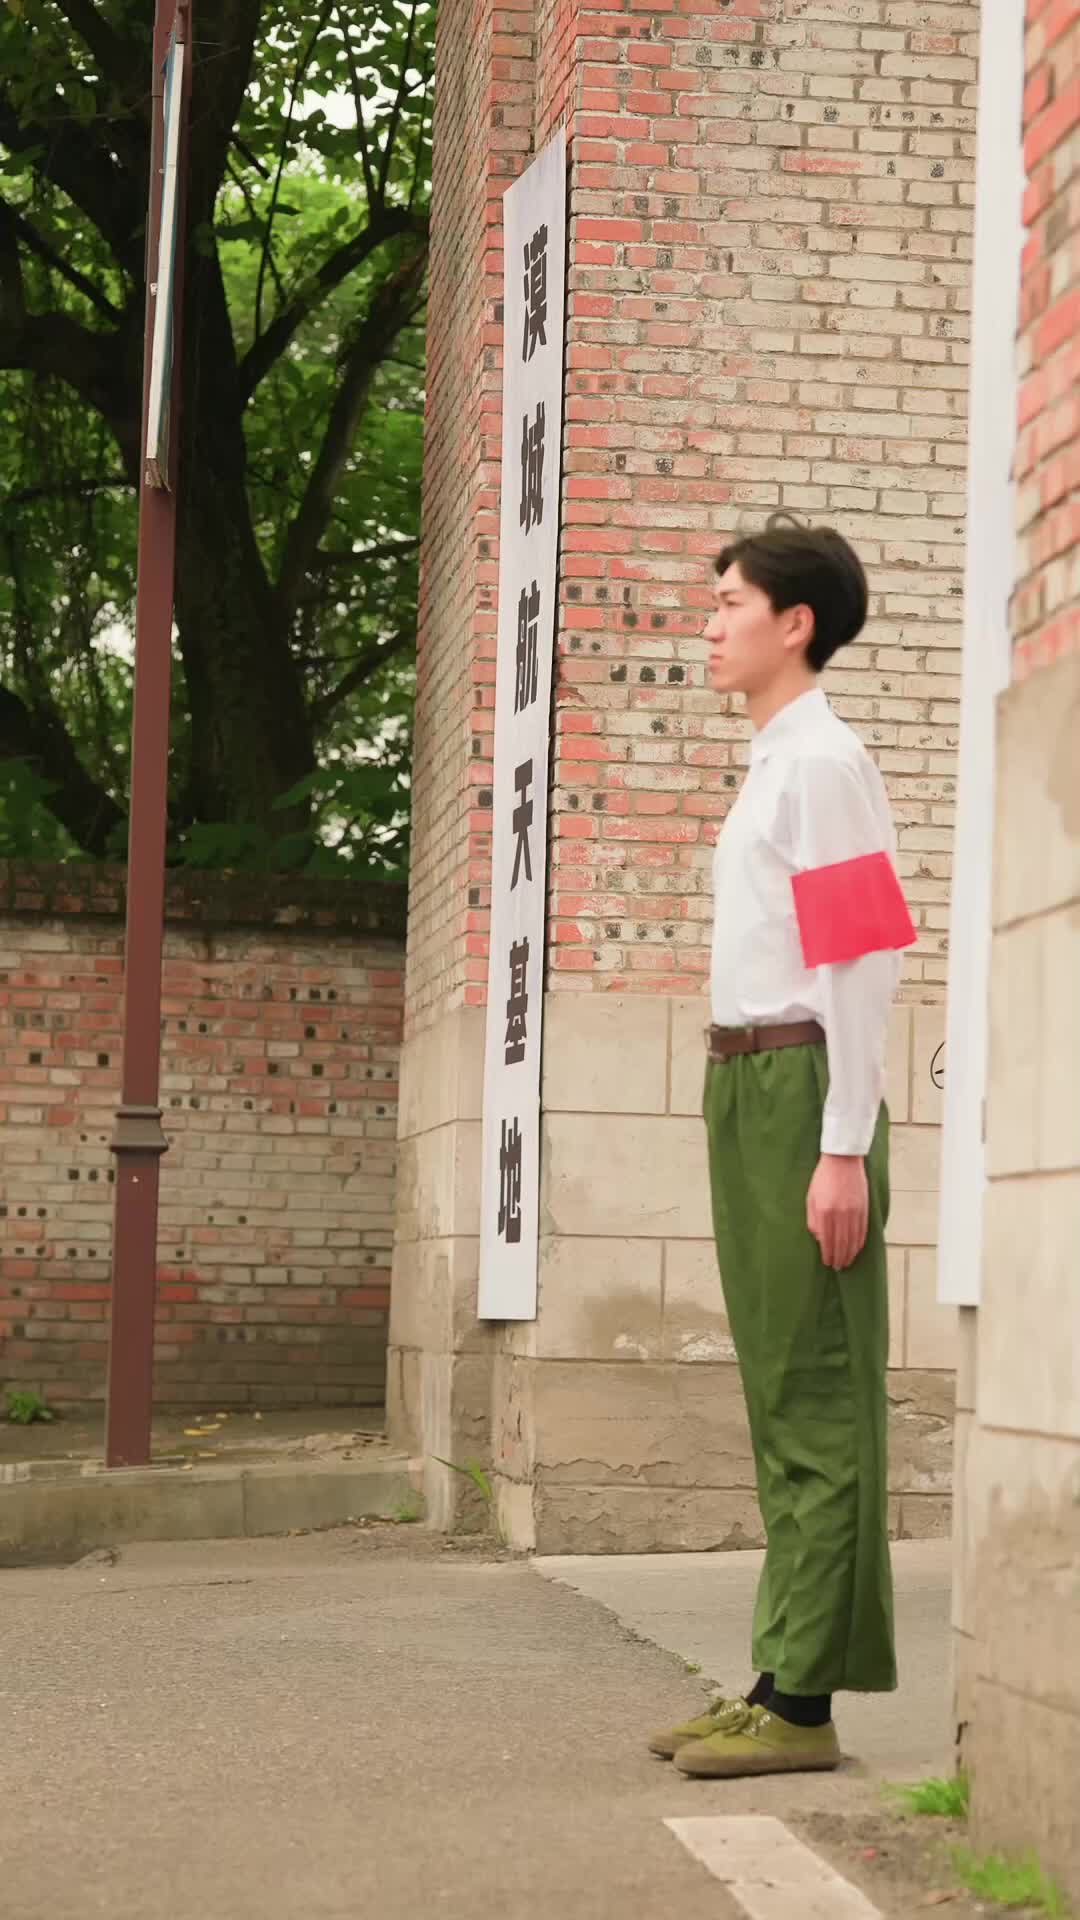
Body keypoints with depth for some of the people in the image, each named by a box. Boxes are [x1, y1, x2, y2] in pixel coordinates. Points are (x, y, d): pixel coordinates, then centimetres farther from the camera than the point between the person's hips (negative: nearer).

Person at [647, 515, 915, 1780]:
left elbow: (864, 962, -15)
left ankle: (803, 1700, -7)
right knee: (778, 1391, 10)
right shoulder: (773, 766, 20)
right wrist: (753, 1128, 19)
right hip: (743, 1087, 10)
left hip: (800, 1086, -10)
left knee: (813, 1393, -8)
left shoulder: (824, 762, -8)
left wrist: (844, 1150, -19)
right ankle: (779, 1683, 14)